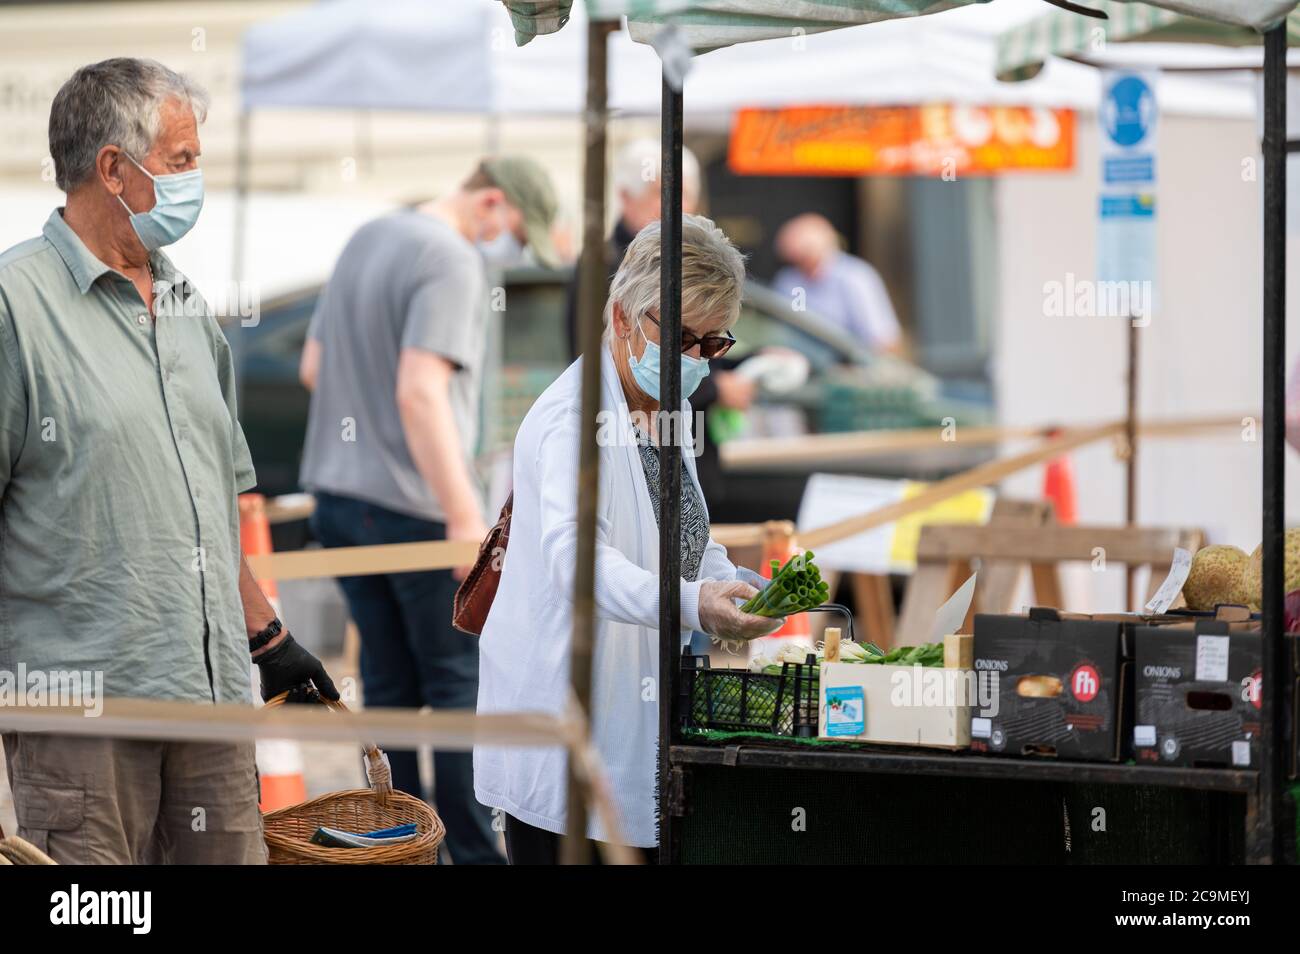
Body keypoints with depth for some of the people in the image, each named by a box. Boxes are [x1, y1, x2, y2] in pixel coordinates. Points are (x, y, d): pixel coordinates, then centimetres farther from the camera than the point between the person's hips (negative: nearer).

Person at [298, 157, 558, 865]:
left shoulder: (366, 240, 14)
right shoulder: (452, 261, -15)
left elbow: (312, 368, 20)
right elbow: (420, 392, -24)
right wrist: (464, 516, -24)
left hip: (338, 495, 8)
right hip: (411, 507, -8)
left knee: (389, 684, 11)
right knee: (459, 681, 0)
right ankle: (475, 852, 3)